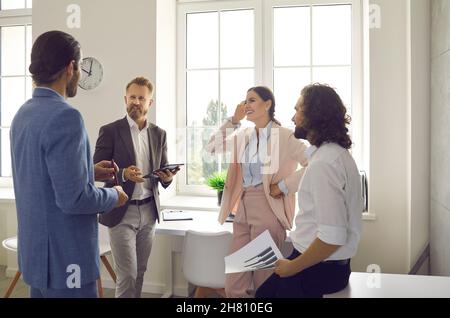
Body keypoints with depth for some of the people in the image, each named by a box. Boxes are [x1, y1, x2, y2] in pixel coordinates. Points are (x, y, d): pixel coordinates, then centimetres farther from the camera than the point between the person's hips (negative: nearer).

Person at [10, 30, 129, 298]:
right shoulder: (65, 117, -22)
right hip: (64, 257, -9)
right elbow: (72, 199, -26)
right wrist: (113, 196, -9)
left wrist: (88, 171, 16)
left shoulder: (23, 114, 7)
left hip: (37, 250, 9)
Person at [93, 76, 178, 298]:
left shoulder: (159, 134, 8)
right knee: (128, 275, -4)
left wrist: (167, 177, -12)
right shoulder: (110, 131, -5)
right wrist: (123, 174, -23)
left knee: (140, 273, 13)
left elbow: (163, 171, 12)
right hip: (121, 213, -4)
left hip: (148, 212, 4)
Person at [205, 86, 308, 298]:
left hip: (267, 210, -6)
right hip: (242, 210, 6)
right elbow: (211, 148, 4)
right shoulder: (243, 136, 12)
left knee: (264, 281, 4)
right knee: (233, 285, 9)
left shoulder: (285, 136, -7)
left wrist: (284, 186, -13)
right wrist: (233, 120, 1)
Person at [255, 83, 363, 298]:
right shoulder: (337, 152, 8)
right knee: (264, 291, 18)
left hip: (318, 270, -9)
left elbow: (332, 237, -29)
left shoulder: (323, 163, -24)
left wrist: (293, 267, -16)